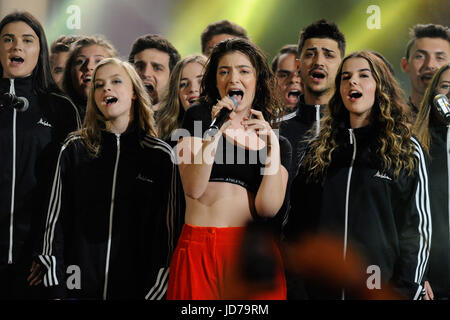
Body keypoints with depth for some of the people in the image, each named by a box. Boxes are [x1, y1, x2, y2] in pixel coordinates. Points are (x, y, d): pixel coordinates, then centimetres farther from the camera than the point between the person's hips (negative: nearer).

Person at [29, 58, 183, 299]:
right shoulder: (74, 150, 6)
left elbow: (167, 232, 1)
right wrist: (56, 288, -2)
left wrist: (156, 292, -6)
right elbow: (56, 220, 5)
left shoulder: (161, 155, 2)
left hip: (137, 288, -1)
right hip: (80, 287, 1)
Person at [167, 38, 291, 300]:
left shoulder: (278, 143, 11)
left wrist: (272, 148, -11)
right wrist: (216, 131, -13)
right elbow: (193, 188, -6)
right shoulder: (198, 117, 8)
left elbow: (267, 208, -4)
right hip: (198, 248, -1)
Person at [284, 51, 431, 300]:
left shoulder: (407, 151, 3)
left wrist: (406, 288, -9)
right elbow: (297, 223, 12)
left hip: (382, 286, -2)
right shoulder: (316, 150, 10)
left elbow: (417, 227, -1)